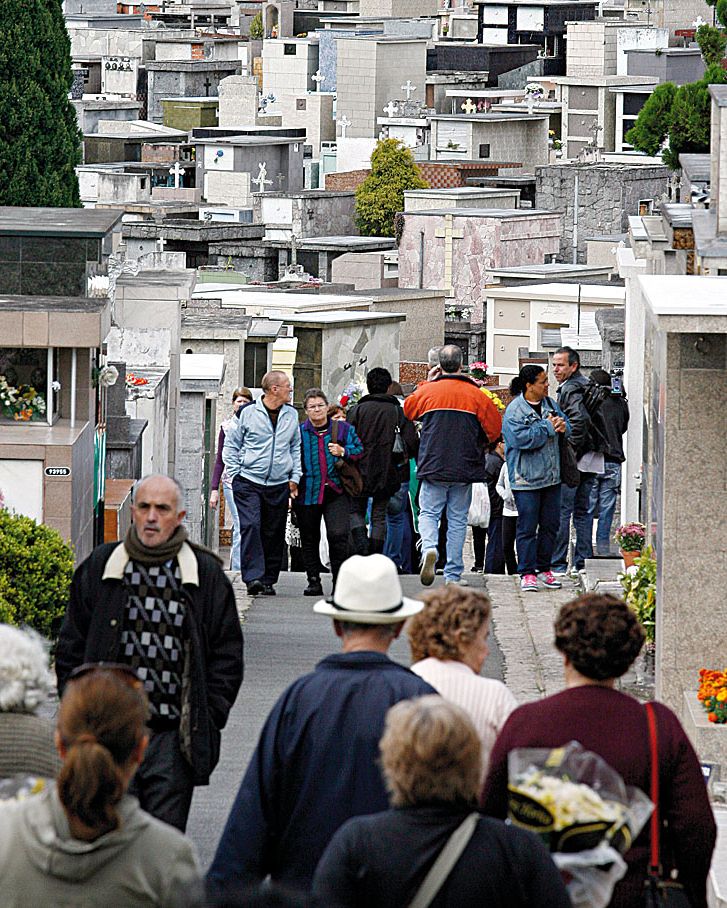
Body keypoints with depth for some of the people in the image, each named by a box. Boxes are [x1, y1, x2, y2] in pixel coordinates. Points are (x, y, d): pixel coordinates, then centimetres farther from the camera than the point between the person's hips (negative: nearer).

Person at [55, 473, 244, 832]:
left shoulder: (205, 575, 6)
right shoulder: (98, 568, 8)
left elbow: (228, 655, 10)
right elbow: (70, 648, 12)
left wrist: (208, 719, 1)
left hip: (174, 737, -1)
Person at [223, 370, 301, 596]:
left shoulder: (291, 415, 11)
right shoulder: (247, 413, -1)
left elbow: (296, 448, 21)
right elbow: (231, 445, 6)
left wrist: (295, 477, 11)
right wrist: (236, 475, -1)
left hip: (279, 485, 4)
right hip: (249, 483, -4)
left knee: (274, 533, 4)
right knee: (251, 526, -17)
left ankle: (268, 580, 13)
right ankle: (253, 577, -20)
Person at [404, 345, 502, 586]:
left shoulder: (427, 392, -3)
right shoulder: (475, 395, -4)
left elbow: (408, 409, 17)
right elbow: (494, 429, -1)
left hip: (433, 465, -1)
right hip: (465, 468, 1)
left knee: (428, 513, 8)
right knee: (458, 519, 9)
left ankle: (429, 548, -23)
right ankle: (453, 575, 9)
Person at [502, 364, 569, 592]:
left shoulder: (549, 404, 10)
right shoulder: (514, 411, -12)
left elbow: (567, 428, 16)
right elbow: (523, 439, -23)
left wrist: (562, 426, -8)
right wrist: (548, 427, -17)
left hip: (551, 477, 7)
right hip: (526, 478, -7)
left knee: (550, 524, 12)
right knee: (528, 526, -4)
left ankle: (544, 567, 24)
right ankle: (527, 573, 1)